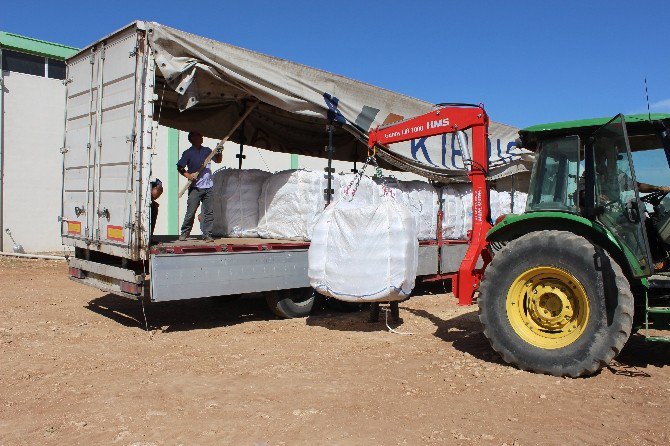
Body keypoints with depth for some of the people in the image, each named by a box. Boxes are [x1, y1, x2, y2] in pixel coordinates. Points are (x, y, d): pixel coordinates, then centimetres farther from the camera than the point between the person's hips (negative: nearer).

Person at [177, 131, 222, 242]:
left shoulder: (207, 150, 14)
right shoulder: (188, 153, 2)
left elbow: (218, 160, 24)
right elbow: (180, 167, 1)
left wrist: (219, 152, 5)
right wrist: (188, 175, -15)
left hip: (208, 187, 4)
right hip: (195, 187, -4)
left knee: (209, 212, 1)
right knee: (191, 212, -3)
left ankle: (207, 234, 7)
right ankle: (184, 233, 11)